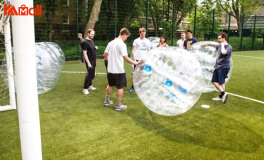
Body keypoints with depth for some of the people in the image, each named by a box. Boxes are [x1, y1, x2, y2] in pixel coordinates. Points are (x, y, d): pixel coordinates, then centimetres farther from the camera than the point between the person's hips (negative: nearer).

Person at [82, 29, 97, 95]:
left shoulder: (91, 41, 12)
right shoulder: (85, 42, -14)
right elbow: (84, 53, -18)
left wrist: (95, 48, 2)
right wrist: (88, 63, -23)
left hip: (93, 61, 8)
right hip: (89, 61, -8)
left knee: (92, 74, 14)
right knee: (90, 74, -8)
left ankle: (89, 85, 29)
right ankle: (85, 88, 2)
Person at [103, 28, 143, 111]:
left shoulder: (111, 42, 8)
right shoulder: (122, 44, -15)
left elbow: (105, 55, 13)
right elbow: (125, 58, -23)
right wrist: (136, 63, -20)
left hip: (110, 69, 7)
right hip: (119, 70, -7)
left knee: (110, 85, 22)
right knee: (120, 87, 4)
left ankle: (107, 101, 32)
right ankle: (118, 105, 11)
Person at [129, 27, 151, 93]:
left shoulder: (147, 41, 9)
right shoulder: (136, 41, -1)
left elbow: (149, 50, 13)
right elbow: (133, 50, -3)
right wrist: (134, 59, -12)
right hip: (138, 59, -3)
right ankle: (132, 87, 6)